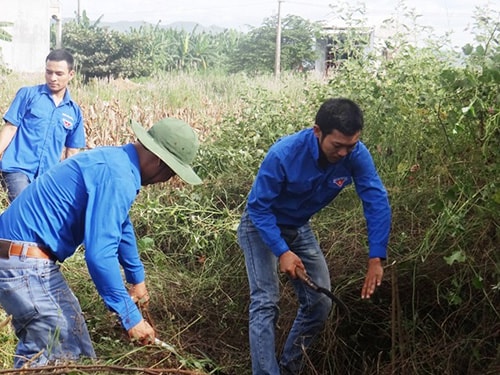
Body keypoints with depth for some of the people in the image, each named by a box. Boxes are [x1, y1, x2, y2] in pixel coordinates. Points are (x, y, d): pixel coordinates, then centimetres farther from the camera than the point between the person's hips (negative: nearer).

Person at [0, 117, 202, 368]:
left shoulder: (115, 160, 13)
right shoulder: (117, 177, -20)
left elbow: (121, 226, 29)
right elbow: (100, 254, -26)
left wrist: (137, 277, 42)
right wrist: (131, 317, -18)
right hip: (25, 263, -11)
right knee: (66, 357, -4)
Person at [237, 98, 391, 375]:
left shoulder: (356, 155, -24)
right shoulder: (284, 155, -34)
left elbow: (377, 202, -24)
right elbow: (258, 207, -26)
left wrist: (376, 259, -31)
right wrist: (282, 251, -34)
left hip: (299, 229, 5)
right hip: (261, 226, -5)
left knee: (320, 303, 3)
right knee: (266, 303, -17)